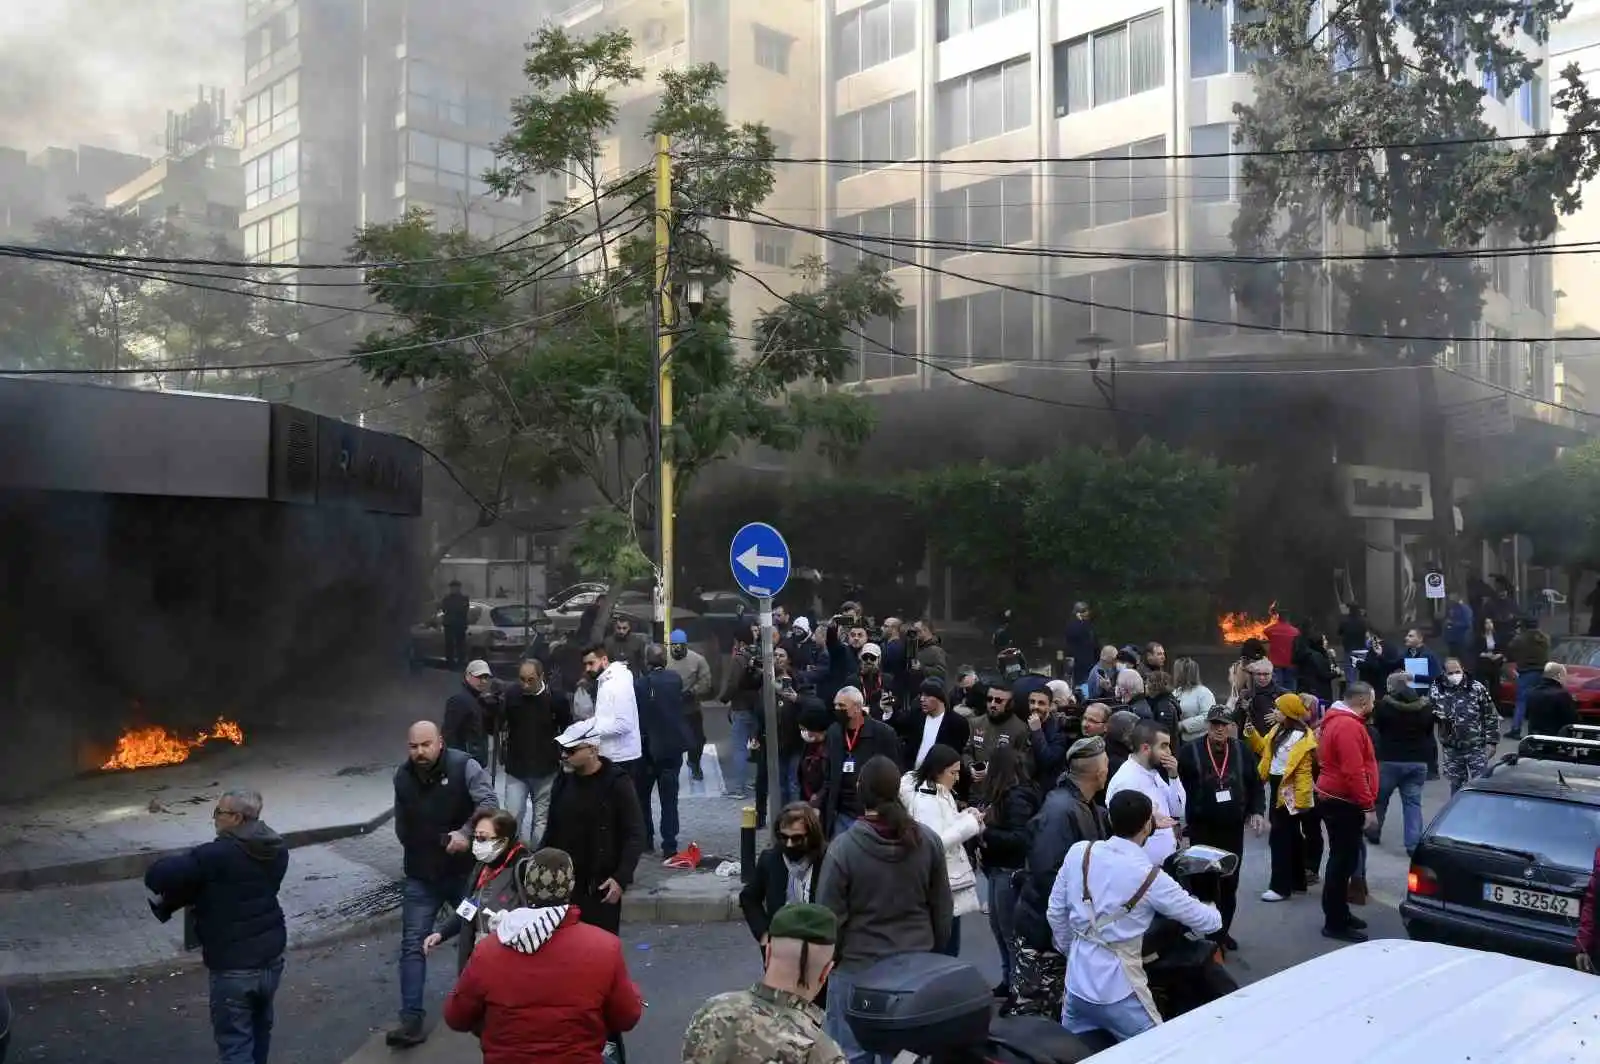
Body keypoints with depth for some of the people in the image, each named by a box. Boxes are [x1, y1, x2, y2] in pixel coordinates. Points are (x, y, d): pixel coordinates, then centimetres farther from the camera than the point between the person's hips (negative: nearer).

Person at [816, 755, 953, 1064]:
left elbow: (830, 916, -12)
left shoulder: (843, 848, -17)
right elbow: (942, 907, 5)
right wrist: (934, 950, 19)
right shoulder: (927, 841, -5)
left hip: (857, 968, -4)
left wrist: (828, 958, 5)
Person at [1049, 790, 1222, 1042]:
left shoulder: (1079, 852, -5)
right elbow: (1209, 922, -3)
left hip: (1077, 982, 5)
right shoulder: (1151, 878, -16)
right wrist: (1211, 910, 20)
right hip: (1117, 991, -5)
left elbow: (1055, 912, 5)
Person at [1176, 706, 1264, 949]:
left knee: (1230, 883, 11)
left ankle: (1223, 930, 26)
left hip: (1233, 828, 3)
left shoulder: (1242, 751, 3)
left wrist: (1255, 811, 0)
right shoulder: (1190, 752, -7)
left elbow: (1255, 784, 11)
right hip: (1202, 829, -3)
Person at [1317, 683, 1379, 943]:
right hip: (1344, 803, -11)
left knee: (1343, 858, 18)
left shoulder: (1337, 720, 14)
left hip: (1335, 799, 11)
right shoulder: (1348, 726, -20)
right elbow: (1354, 772, -25)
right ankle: (1335, 923, -1)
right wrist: (1368, 807, -22)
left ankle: (1339, 913, 27)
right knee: (1344, 860, -6)